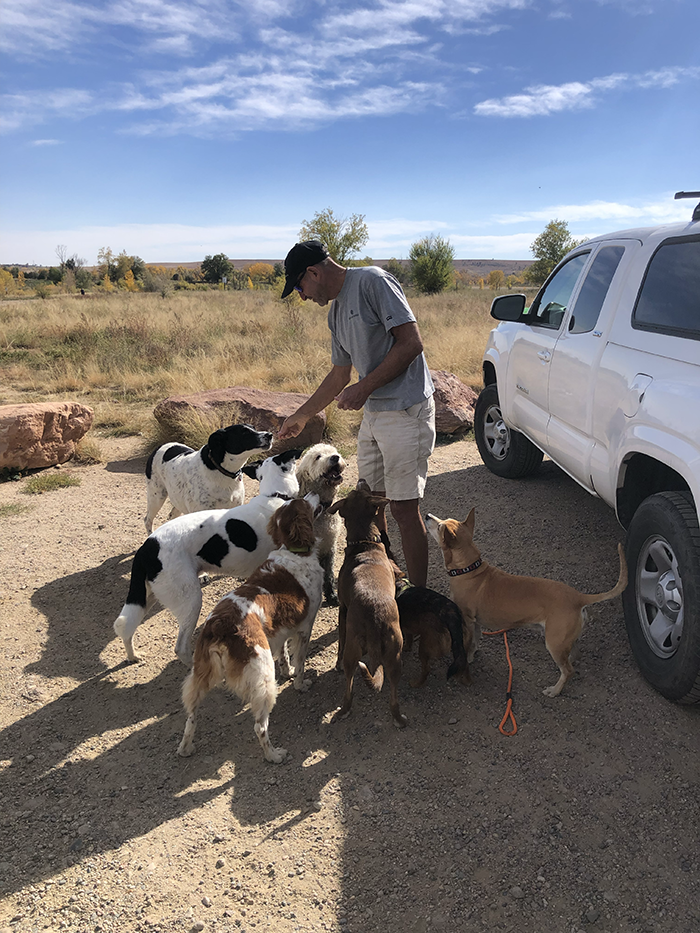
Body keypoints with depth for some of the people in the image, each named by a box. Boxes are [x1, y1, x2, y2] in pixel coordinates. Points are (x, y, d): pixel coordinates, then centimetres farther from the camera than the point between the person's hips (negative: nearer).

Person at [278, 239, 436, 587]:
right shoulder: (336, 312, 16)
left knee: (403, 508, -6)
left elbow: (411, 343, -18)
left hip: (405, 411, -9)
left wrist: (364, 388, -18)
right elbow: (339, 375, 24)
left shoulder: (372, 281, -11)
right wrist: (301, 416, 28)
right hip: (373, 413, 9)